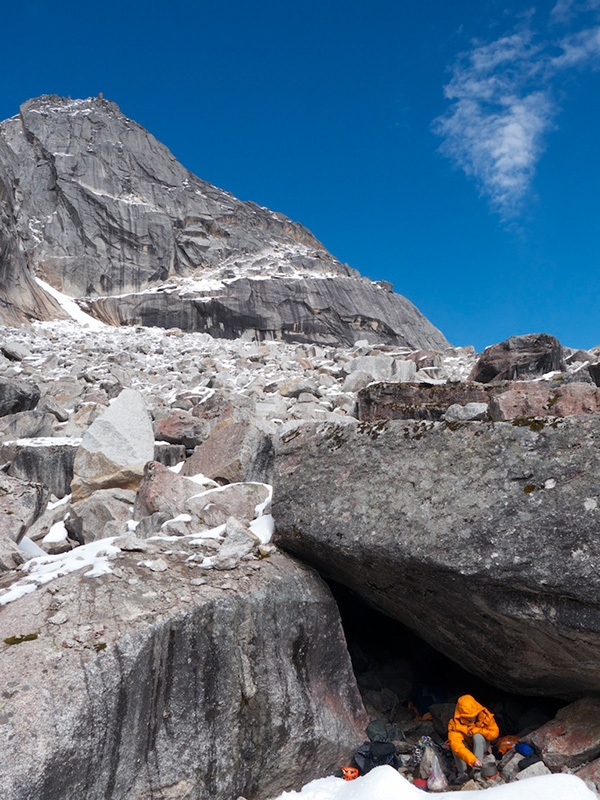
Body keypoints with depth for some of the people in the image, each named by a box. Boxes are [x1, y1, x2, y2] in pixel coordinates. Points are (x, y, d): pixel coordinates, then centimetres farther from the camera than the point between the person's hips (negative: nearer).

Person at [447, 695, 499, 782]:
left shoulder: (485, 715, -23)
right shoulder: (455, 724, -30)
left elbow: (494, 733, -14)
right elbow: (457, 746, -42)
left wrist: (476, 731, -28)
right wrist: (473, 760, -56)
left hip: (481, 745, 1)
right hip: (466, 748, -1)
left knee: (477, 736, -31)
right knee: (453, 744, -32)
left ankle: (477, 770, -27)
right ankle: (462, 772, -18)